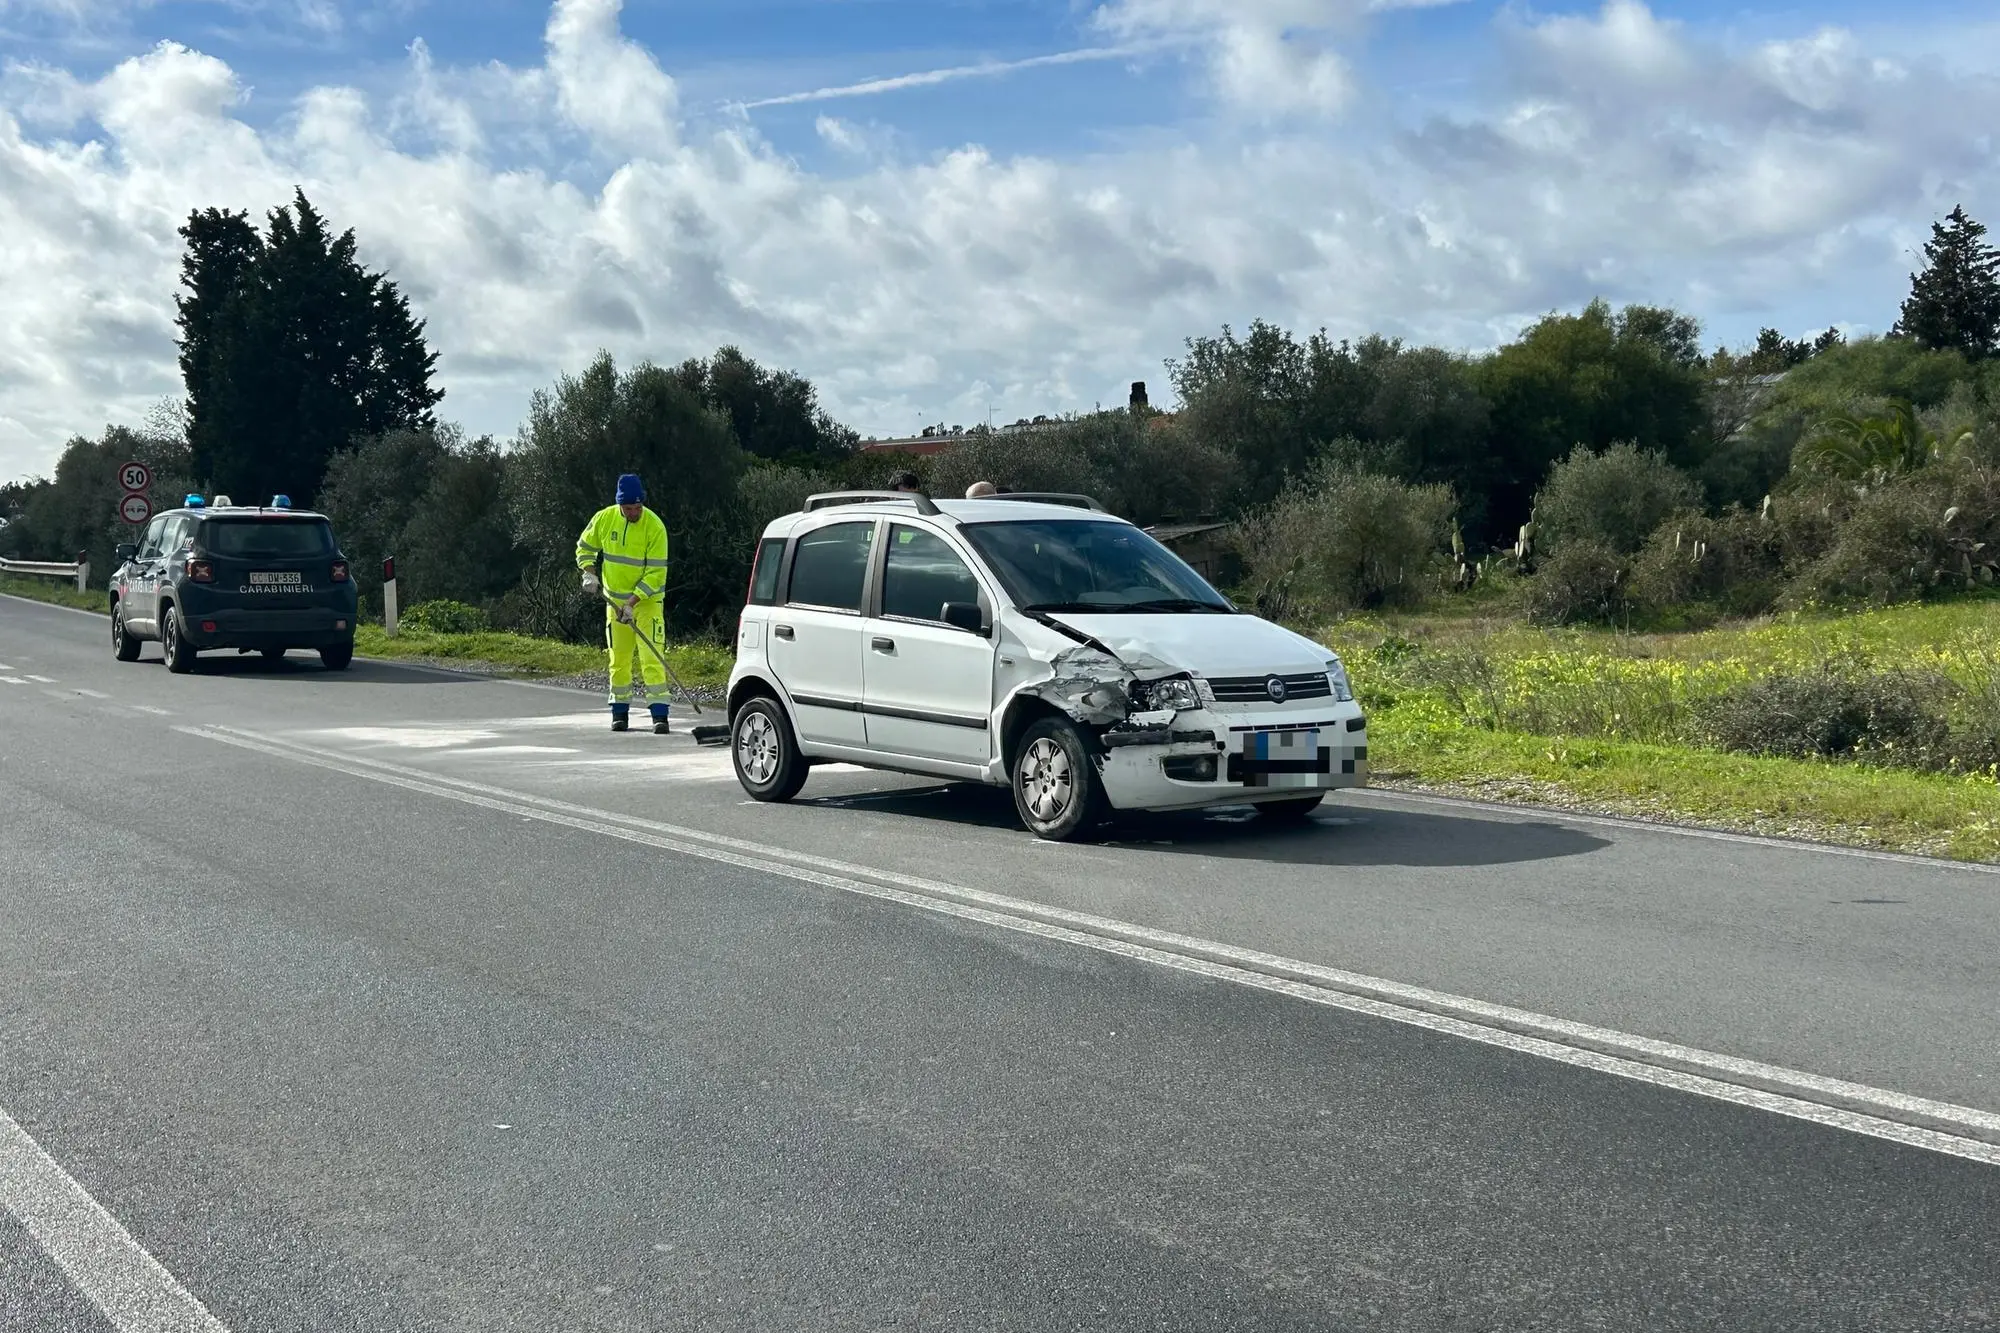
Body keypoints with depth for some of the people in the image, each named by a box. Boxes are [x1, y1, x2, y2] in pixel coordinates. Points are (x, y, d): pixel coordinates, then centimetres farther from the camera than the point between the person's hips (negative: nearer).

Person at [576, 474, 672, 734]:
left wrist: (633, 602, -22)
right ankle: (620, 711, 19)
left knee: (651, 657, -11)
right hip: (615, 600, 4)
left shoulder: (655, 526, -17)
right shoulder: (603, 519, -5)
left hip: (648, 600, -4)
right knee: (618, 658, 8)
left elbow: (656, 573, -17)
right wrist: (589, 573, -6)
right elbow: (584, 548, 12)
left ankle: (660, 714, -13)